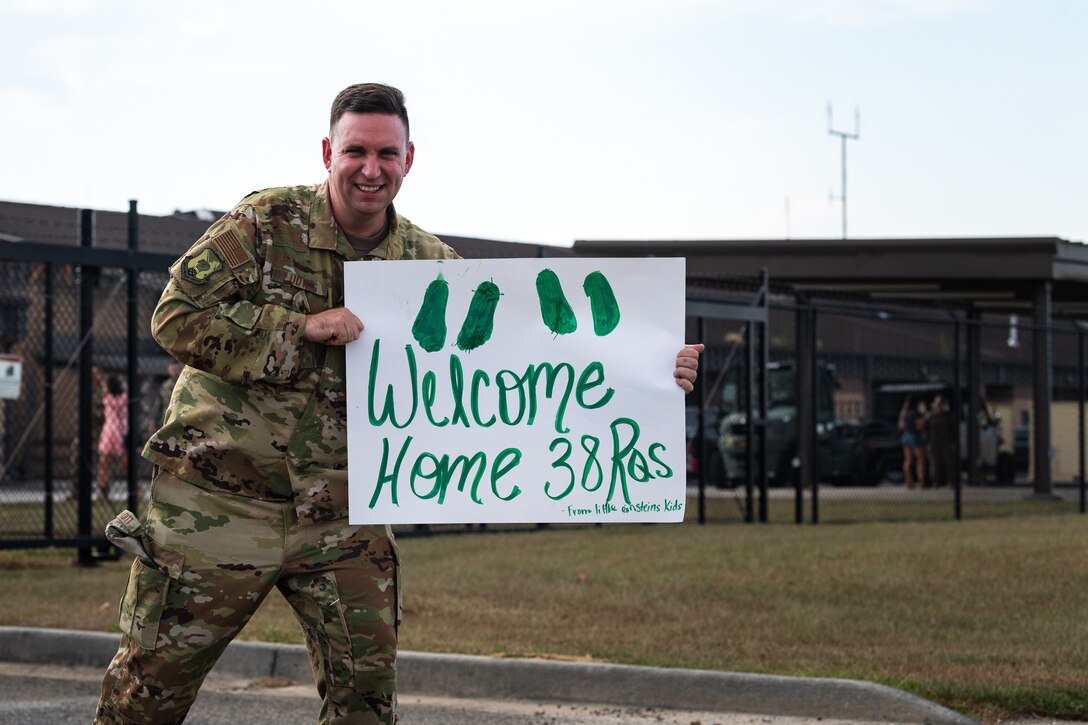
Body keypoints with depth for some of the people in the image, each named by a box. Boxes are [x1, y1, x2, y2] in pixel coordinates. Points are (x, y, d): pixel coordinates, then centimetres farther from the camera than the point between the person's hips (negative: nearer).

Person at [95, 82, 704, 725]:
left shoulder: (431, 265, 4)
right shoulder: (268, 221, -7)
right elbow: (176, 317, -11)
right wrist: (301, 329, -20)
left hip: (341, 515, 3)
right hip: (219, 499, -3)